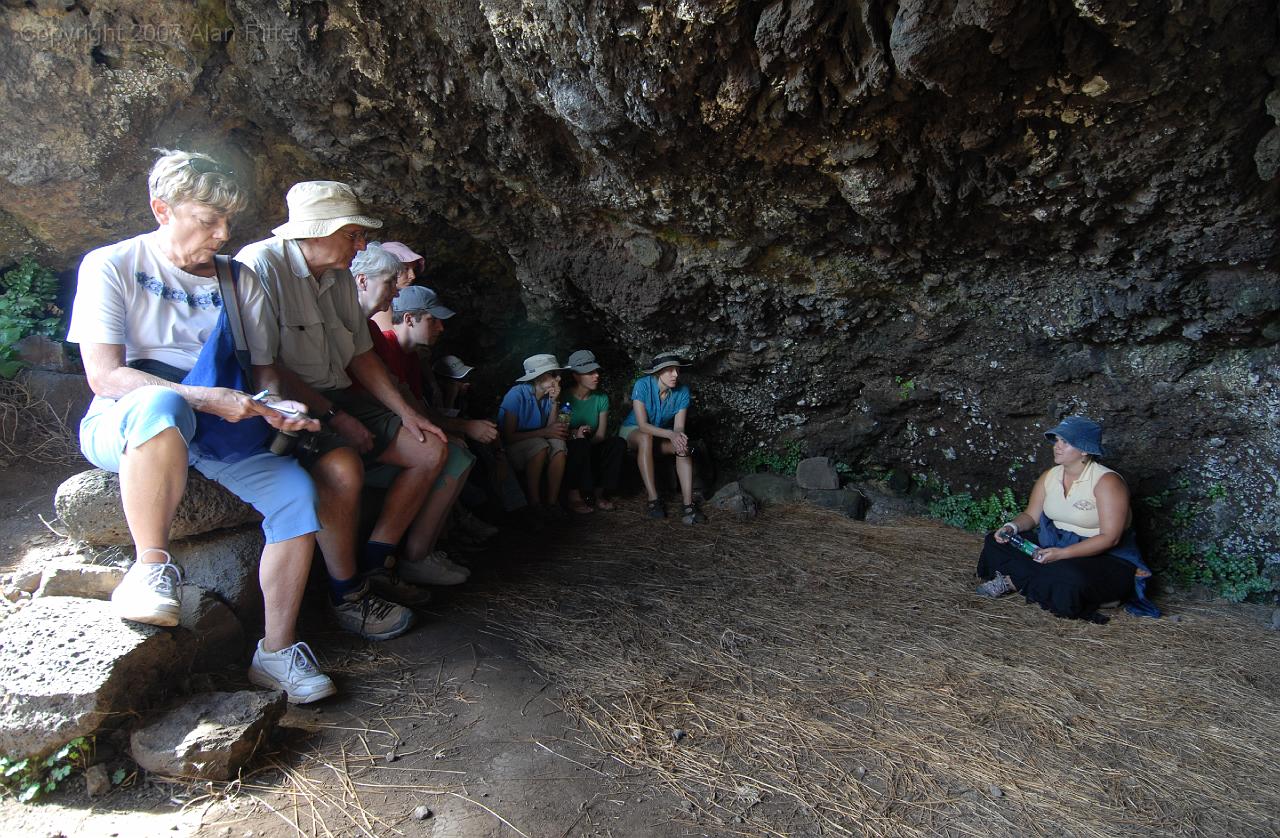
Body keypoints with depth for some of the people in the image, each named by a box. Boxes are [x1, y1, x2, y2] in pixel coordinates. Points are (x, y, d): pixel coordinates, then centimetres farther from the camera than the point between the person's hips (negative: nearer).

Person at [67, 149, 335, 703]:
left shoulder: (239, 282, 12)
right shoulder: (110, 266, -2)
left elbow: (262, 370, 14)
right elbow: (104, 375, -13)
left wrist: (276, 409, -10)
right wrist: (205, 399, -25)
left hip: (217, 430, 4)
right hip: (123, 427, -4)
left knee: (296, 491, -21)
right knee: (161, 403, -41)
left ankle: (277, 651, -14)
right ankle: (152, 568, -26)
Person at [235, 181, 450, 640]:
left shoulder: (340, 278, 10)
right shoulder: (261, 265, -15)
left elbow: (361, 355, 16)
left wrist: (406, 412, 7)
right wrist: (332, 416, -21)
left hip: (336, 399, 9)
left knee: (430, 450, 1)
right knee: (344, 468, -36)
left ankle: (374, 565, 7)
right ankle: (347, 597, -15)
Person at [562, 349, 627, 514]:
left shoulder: (601, 398, 3)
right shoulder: (565, 397, -8)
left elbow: (600, 435, -3)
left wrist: (589, 440, -24)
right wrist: (575, 435, -31)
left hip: (591, 452, 4)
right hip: (569, 452, -4)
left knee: (618, 443, -21)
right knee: (581, 443, -35)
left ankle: (599, 492, -14)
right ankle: (574, 496, -27)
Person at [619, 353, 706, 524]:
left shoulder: (682, 391, -14)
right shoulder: (643, 385, -25)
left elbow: (679, 427, -16)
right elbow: (642, 425, -29)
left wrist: (680, 437, -40)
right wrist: (671, 434, -43)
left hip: (663, 434, 3)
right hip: (633, 431, -3)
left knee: (684, 447, -27)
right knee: (646, 439, -38)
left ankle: (688, 504, -34)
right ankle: (653, 500, -37)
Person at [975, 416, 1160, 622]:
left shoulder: (1107, 481, -18)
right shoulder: (1050, 476, 3)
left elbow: (1110, 537, -23)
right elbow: (1031, 515, 9)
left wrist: (1062, 554, -30)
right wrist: (1012, 527, -15)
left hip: (1105, 557, -7)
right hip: (1054, 545, 7)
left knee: (1069, 580, -40)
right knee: (996, 543, -6)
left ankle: (1014, 582, -16)